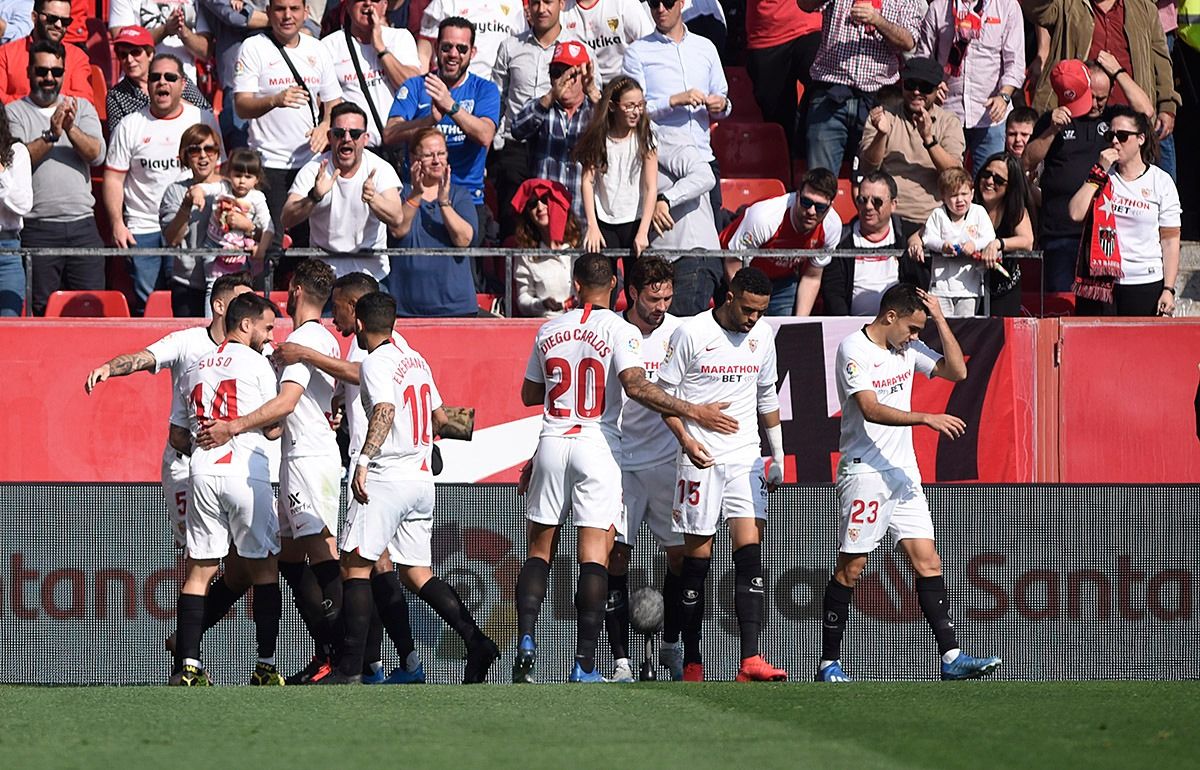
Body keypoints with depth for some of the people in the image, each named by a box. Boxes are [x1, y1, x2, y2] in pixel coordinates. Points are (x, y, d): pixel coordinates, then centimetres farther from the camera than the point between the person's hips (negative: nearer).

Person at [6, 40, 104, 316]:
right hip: (37, 229, -2)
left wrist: (71, 129, -17)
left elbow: (97, 155, -1)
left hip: (82, 224, 2)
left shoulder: (82, 108, 13)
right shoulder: (14, 112, 6)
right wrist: (51, 135, -18)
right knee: (41, 311, -3)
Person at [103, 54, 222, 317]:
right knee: (144, 304, -2)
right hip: (142, 231, 0)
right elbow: (114, 178, 6)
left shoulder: (204, 121, 8)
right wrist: (117, 224, -3)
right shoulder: (130, 127, 7)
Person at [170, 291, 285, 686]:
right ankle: (265, 665, 1)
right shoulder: (255, 362, 1)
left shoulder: (193, 369, 17)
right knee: (264, 569, 4)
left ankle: (189, 664, -4)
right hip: (246, 472, -4)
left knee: (199, 570, 4)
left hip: (203, 472, 4)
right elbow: (273, 428, 3)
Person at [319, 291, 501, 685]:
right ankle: (476, 641, 0)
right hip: (422, 479, 8)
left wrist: (364, 459, -36)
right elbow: (439, 418, 23)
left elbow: (384, 411, -27)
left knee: (356, 566, -5)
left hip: (387, 476, -8)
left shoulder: (375, 362, -9)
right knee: (417, 573, 12)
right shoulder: (416, 359, 15)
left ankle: (350, 667, -10)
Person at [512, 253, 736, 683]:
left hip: (551, 444, 3)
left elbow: (530, 395, 17)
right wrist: (694, 413, -19)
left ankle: (526, 641, -5)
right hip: (596, 447, -3)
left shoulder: (549, 331, 9)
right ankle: (585, 663, -12)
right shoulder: (619, 331, -5)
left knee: (540, 551, 12)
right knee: (594, 556, -5)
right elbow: (635, 386, -20)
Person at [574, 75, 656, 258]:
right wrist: (592, 226, -15)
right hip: (604, 222, 0)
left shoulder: (644, 139, -5)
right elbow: (587, 181, -5)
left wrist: (643, 232, -16)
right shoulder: (597, 138, -2)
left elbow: (651, 188, -8)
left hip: (635, 221, 0)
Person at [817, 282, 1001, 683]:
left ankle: (951, 657, -4)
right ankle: (829, 663, 5)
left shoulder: (908, 349, 12)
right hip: (864, 473, -7)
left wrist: (939, 319, 5)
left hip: (904, 473, 7)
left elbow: (956, 371, 12)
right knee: (850, 568, -2)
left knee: (927, 562, 0)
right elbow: (871, 410, -21)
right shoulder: (854, 349, -11)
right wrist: (926, 419, -29)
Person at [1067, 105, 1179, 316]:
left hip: (1145, 285, -2)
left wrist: (1168, 290, -6)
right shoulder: (1103, 177, 10)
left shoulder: (1161, 182, 1)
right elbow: (1076, 213, -5)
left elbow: (1170, 240, 0)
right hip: (1100, 281, 2)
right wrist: (1099, 172, -7)